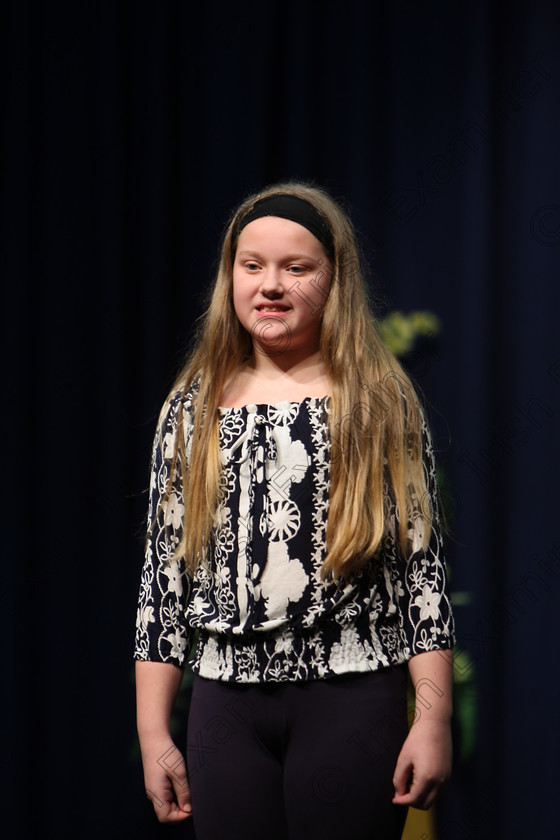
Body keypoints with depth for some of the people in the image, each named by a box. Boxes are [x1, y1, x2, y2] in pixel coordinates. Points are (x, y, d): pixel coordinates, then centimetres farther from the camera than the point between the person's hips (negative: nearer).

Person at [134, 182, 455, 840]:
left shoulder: (383, 404, 3)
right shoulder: (191, 411, 9)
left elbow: (421, 565, 0)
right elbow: (163, 575, 10)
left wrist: (434, 718, -6)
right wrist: (152, 732, 6)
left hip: (352, 698, -2)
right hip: (225, 705, 2)